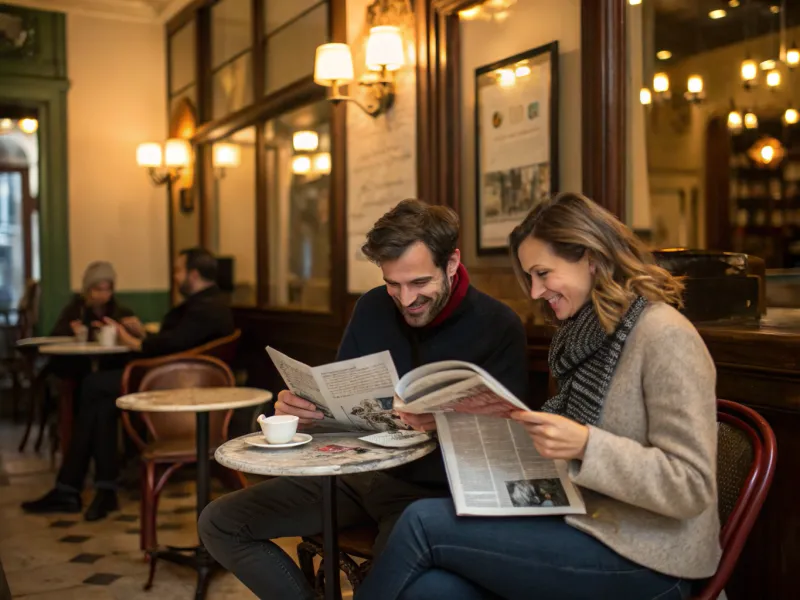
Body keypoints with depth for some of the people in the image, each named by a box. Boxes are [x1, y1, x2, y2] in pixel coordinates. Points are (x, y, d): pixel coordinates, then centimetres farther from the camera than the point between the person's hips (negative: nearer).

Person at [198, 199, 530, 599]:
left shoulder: (498, 326, -10)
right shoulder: (372, 309, 5)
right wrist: (302, 410, -15)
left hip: (432, 490, -5)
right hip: (358, 472, 6)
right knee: (219, 523, -4)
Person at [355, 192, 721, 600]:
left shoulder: (663, 337, -14)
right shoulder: (591, 334, 13)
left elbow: (692, 487, -18)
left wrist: (586, 446, -29)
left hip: (642, 561, -7)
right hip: (588, 527, 7)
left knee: (423, 522, -16)